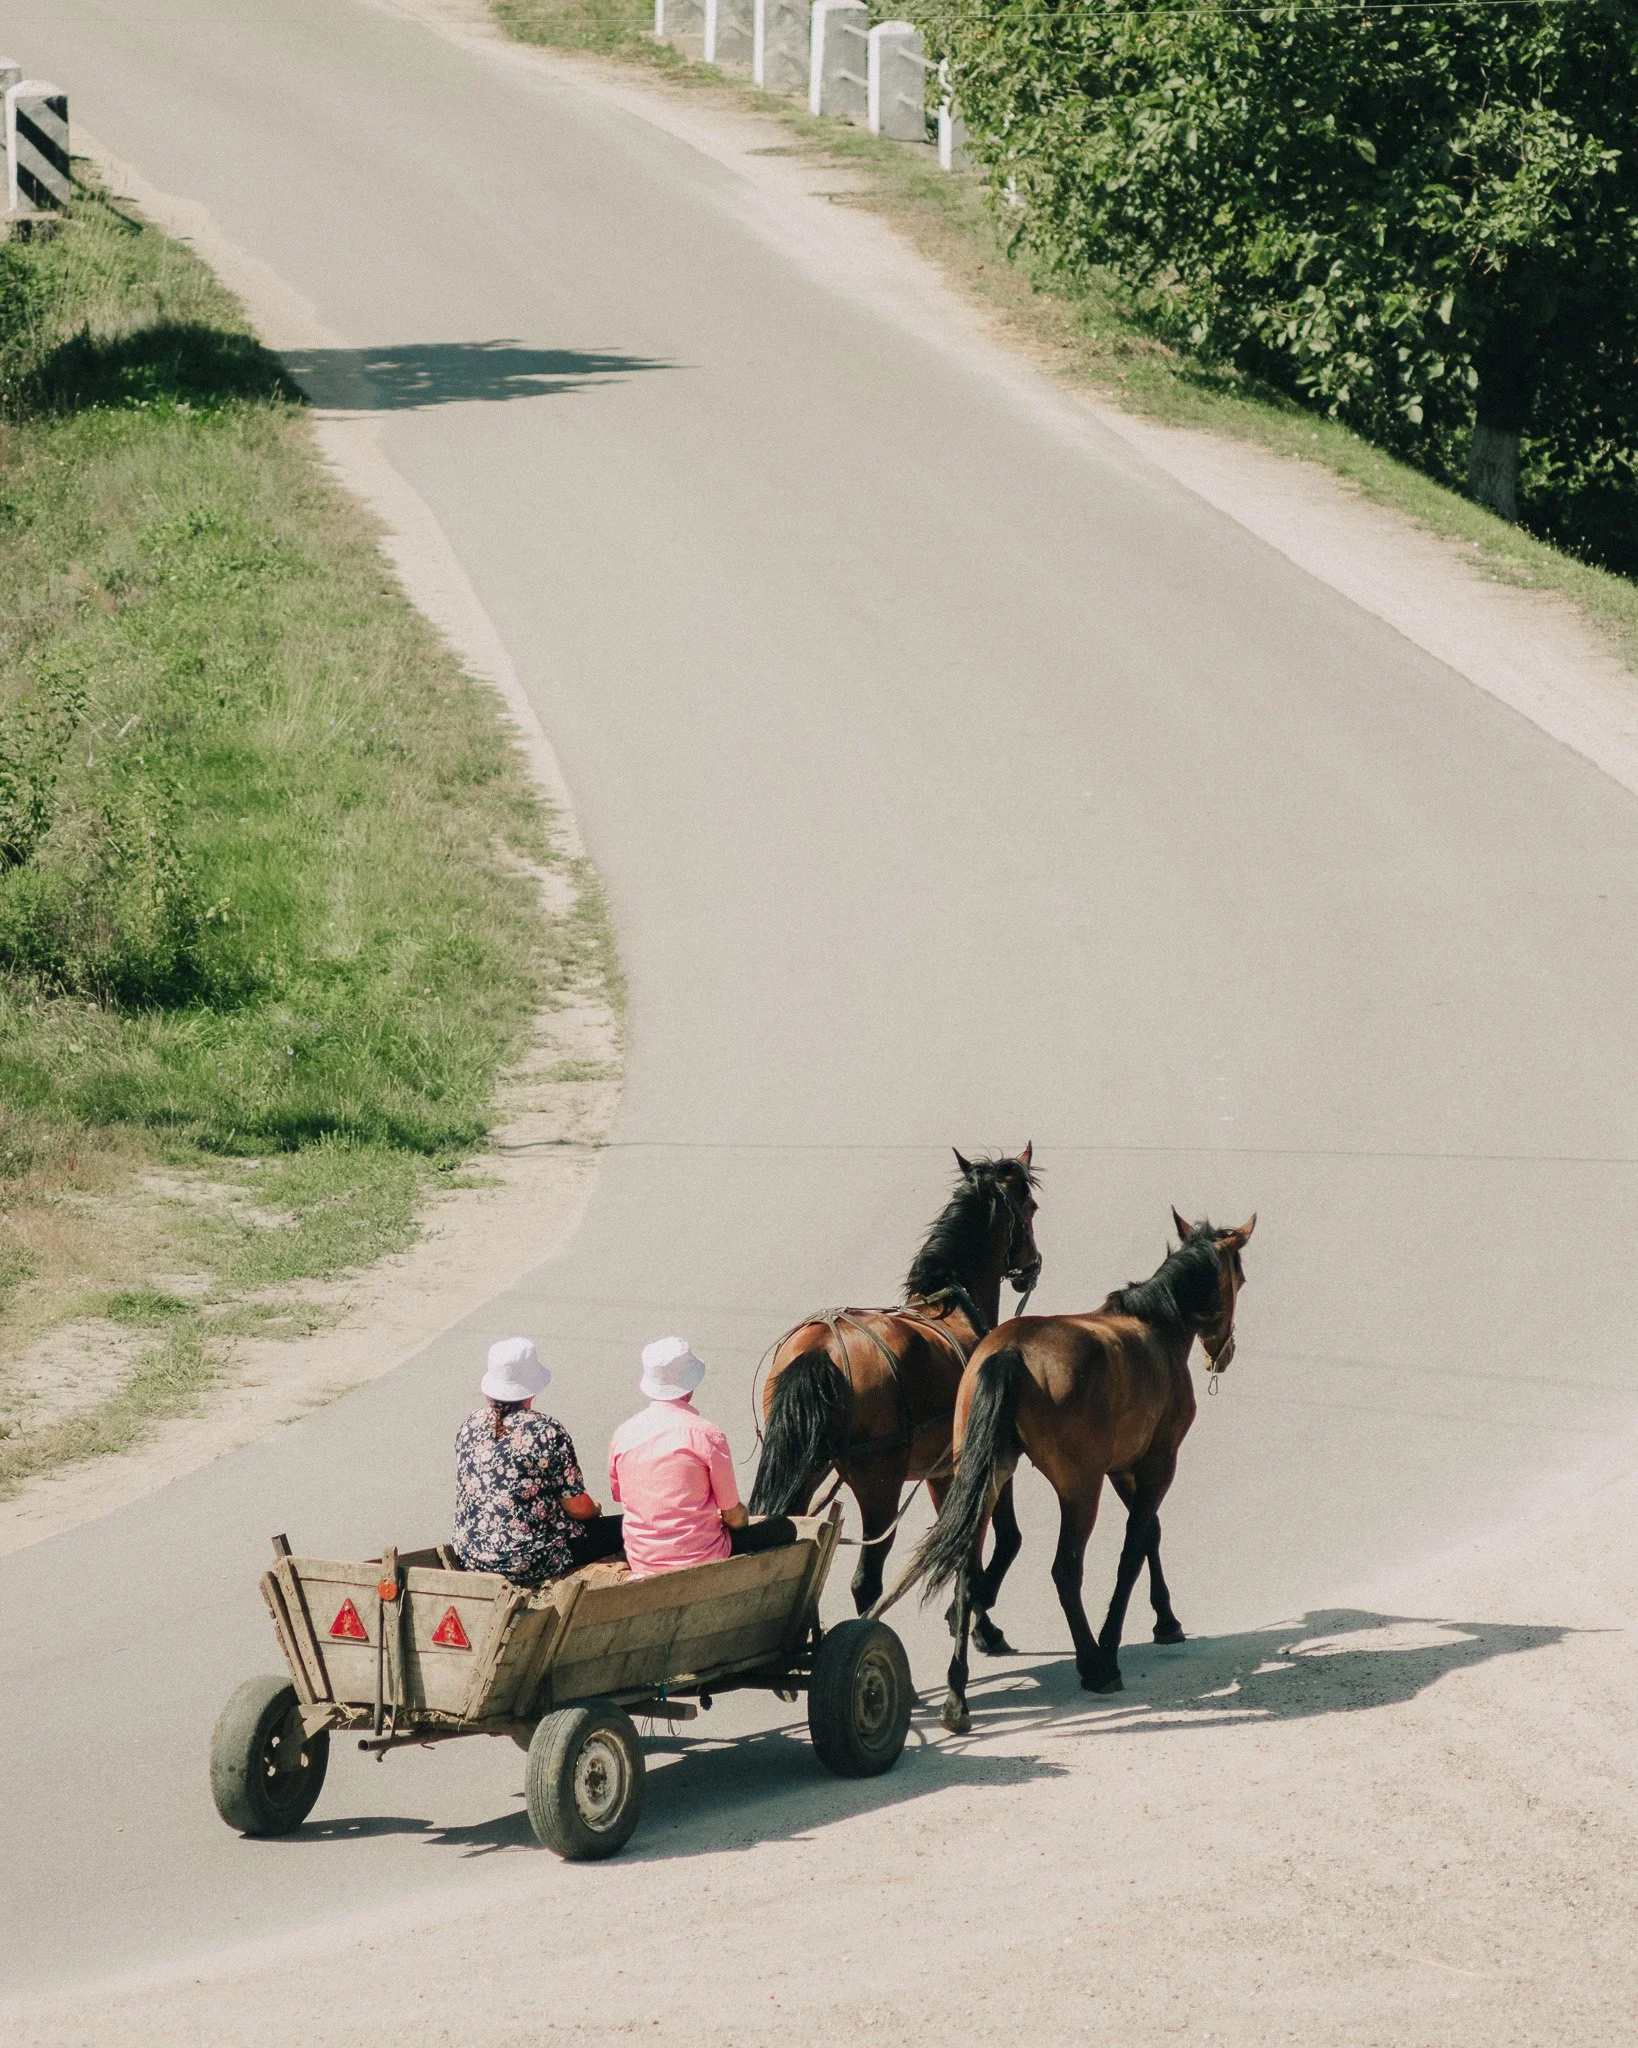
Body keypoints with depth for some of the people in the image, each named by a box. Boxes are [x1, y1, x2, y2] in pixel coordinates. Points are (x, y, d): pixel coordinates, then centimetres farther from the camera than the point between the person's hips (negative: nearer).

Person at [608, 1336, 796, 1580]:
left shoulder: (622, 1434, 0)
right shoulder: (707, 1434, -15)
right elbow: (733, 1517, -8)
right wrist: (742, 1518, 18)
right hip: (701, 1560, -6)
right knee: (784, 1528, 16)